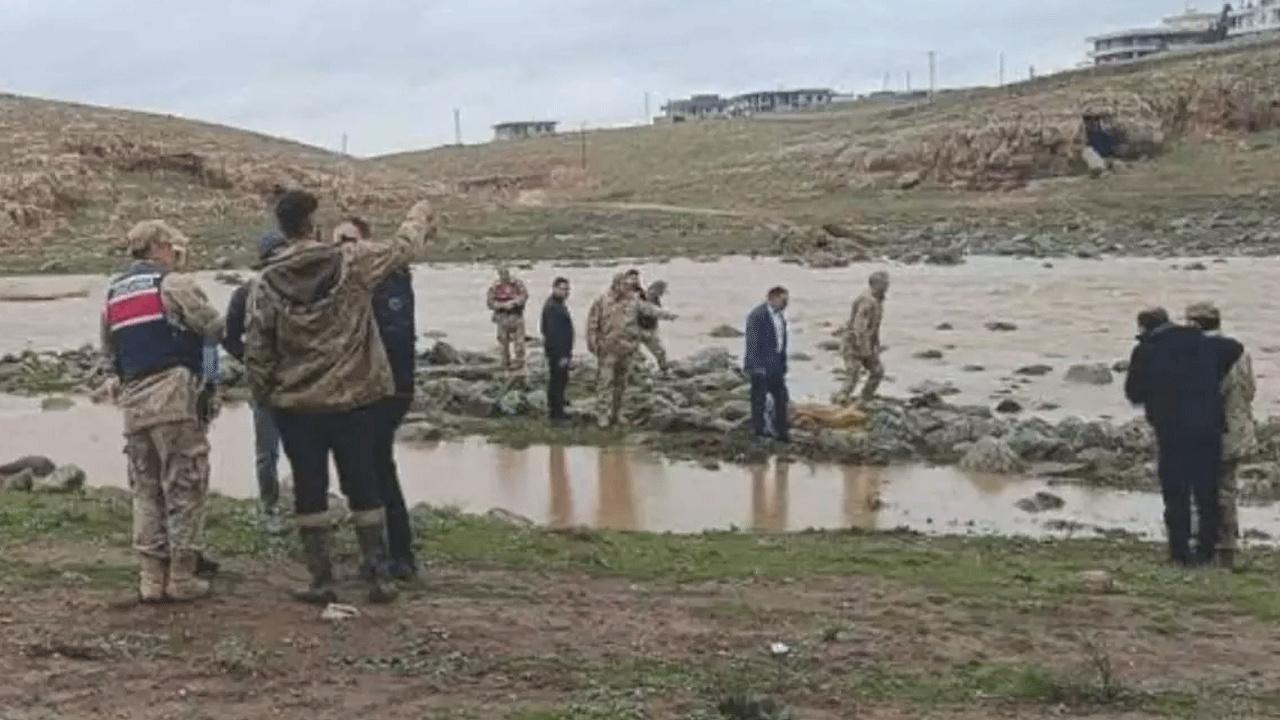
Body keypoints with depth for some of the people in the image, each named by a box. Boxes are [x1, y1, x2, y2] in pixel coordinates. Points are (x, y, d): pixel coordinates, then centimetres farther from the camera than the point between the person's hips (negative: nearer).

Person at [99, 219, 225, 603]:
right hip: (175, 395, -7)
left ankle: (151, 577, 10)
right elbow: (214, 327, -8)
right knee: (184, 487, -1)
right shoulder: (172, 283, -4)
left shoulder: (113, 294, 19)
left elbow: (109, 352, 21)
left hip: (133, 402, 7)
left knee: (146, 489, 11)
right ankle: (182, 576, 0)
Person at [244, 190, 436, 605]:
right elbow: (402, 247, 7)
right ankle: (376, 577, 15)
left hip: (295, 405, 0)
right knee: (364, 488, 11)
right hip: (355, 399, 0)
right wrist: (420, 217, 27)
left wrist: (265, 397, 11)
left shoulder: (266, 284, -6)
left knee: (309, 492, 9)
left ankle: (321, 582, 13)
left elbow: (256, 352, -3)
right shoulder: (352, 263, -9)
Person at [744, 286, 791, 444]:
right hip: (760, 364, -8)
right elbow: (753, 341, -18)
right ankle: (759, 432, 12)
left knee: (781, 397, 8)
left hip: (775, 364, 8)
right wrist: (756, 365, -20)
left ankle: (781, 432, 15)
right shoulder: (757, 315, -15)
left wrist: (783, 363, 17)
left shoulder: (780, 315, 12)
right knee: (759, 398, 1)